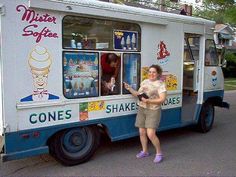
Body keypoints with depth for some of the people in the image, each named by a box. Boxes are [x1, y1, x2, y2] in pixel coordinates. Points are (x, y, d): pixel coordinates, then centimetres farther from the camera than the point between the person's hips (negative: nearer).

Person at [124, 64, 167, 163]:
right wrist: (129, 89, 1)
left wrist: (148, 101, -22)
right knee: (142, 132, 9)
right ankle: (144, 151, 29)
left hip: (153, 111, -6)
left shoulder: (160, 84, -7)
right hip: (141, 109, 6)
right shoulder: (144, 82, 11)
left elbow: (162, 99, -14)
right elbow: (138, 94, 14)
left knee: (150, 134, -11)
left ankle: (159, 153, 9)